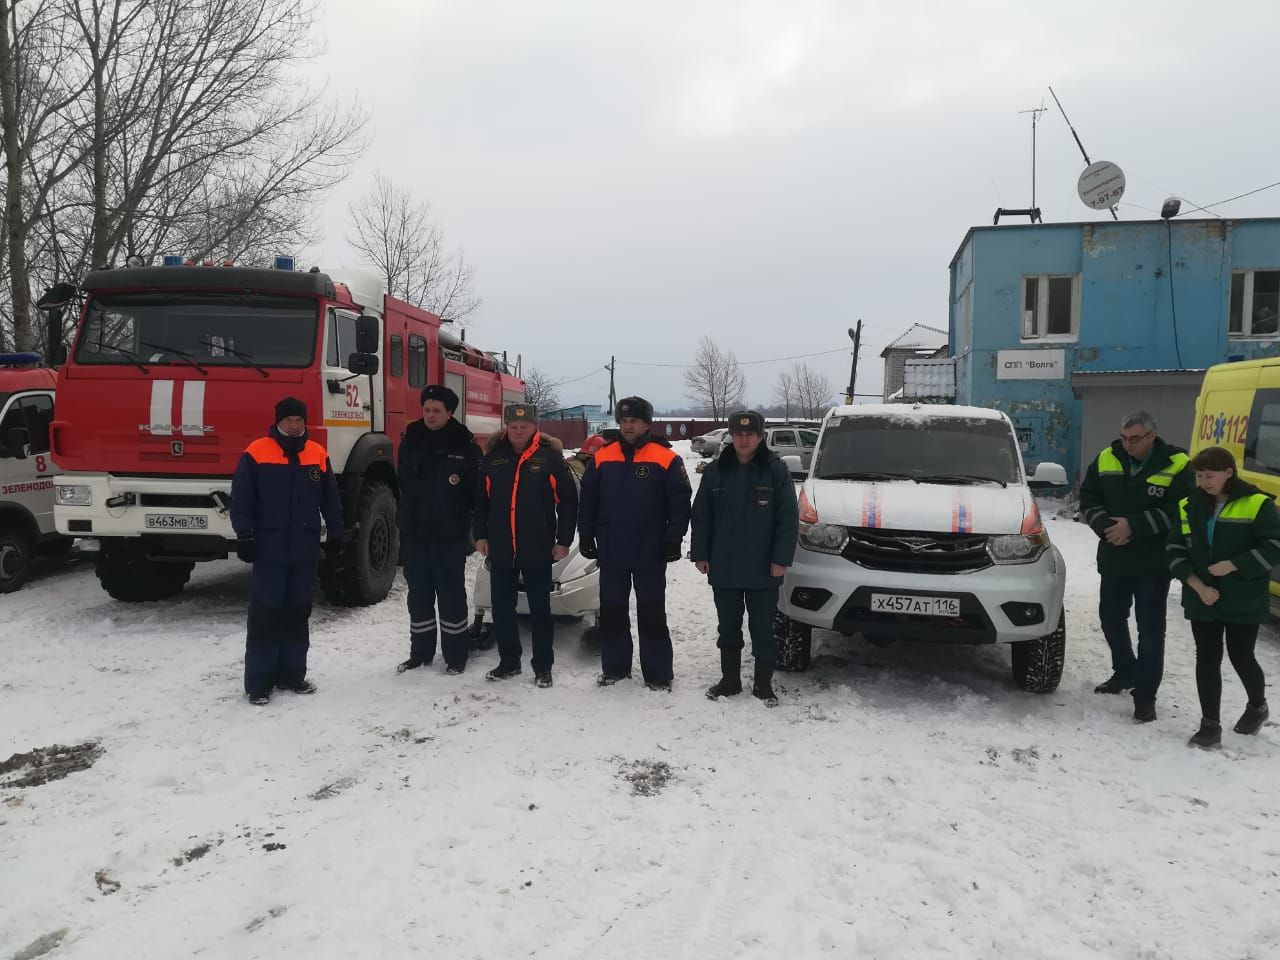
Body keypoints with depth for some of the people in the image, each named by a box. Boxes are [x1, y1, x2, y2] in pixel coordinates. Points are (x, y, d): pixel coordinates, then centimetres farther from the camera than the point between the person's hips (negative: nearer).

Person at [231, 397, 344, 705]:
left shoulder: (318, 455, 7)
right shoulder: (256, 453, -3)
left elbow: (331, 500, 11)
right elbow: (240, 498, -4)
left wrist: (335, 539, 9)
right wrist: (245, 536, -10)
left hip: (305, 551, 4)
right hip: (269, 549, -4)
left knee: (298, 613, 10)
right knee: (266, 614, -1)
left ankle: (291, 674, 21)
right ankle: (258, 681, 6)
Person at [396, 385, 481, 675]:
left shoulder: (464, 444, -6)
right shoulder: (410, 440, 7)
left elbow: (477, 488, -6)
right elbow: (404, 481, 17)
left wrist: (467, 522, -8)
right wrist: (409, 515, 12)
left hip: (449, 534, -4)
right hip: (414, 532, 4)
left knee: (451, 594, 2)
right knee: (418, 595, 11)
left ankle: (455, 655, 11)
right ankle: (420, 652, 22)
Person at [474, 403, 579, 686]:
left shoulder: (550, 457, -5)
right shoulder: (494, 458, 6)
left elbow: (568, 500, -3)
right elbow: (481, 499, 12)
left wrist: (563, 540, -6)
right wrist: (480, 535, 6)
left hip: (538, 549, -3)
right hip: (500, 548, 4)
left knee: (540, 609, 6)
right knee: (502, 608, 10)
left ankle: (543, 666, 15)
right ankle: (508, 662, 24)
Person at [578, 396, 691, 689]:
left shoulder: (666, 459, -6)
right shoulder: (602, 457, 4)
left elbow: (680, 502, -5)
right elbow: (587, 500, 9)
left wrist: (673, 540, -9)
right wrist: (586, 536, 6)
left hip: (650, 554, -3)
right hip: (611, 552, 4)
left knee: (652, 615, 4)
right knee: (612, 612, 12)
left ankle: (658, 674, 12)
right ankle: (614, 667, 24)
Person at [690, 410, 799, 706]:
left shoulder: (776, 471, -5)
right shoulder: (716, 471, 3)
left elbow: (788, 518, -6)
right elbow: (701, 515, 6)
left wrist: (781, 559, -10)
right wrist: (700, 554, 2)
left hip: (762, 570, -2)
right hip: (723, 568, 3)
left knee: (762, 629, 8)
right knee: (728, 629, 14)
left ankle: (763, 683, 20)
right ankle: (730, 680, 26)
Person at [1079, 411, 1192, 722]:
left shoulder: (1175, 465, -9)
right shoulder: (1106, 460, 2)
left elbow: (1179, 511, -15)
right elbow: (1087, 499, 6)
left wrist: (1134, 526, -20)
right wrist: (1106, 526, -11)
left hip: (1153, 564, -5)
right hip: (1113, 559, 5)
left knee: (1150, 629, 0)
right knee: (1111, 618, 17)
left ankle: (1145, 694, 9)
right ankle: (1124, 672, 38)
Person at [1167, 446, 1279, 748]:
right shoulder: (1189, 506, 3)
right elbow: (1175, 550, 2)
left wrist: (1232, 566, -18)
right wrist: (1198, 586, -10)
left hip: (1244, 602, -3)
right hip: (1202, 600, 3)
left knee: (1241, 657, 8)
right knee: (1207, 660, 3)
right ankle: (1210, 726, 9)